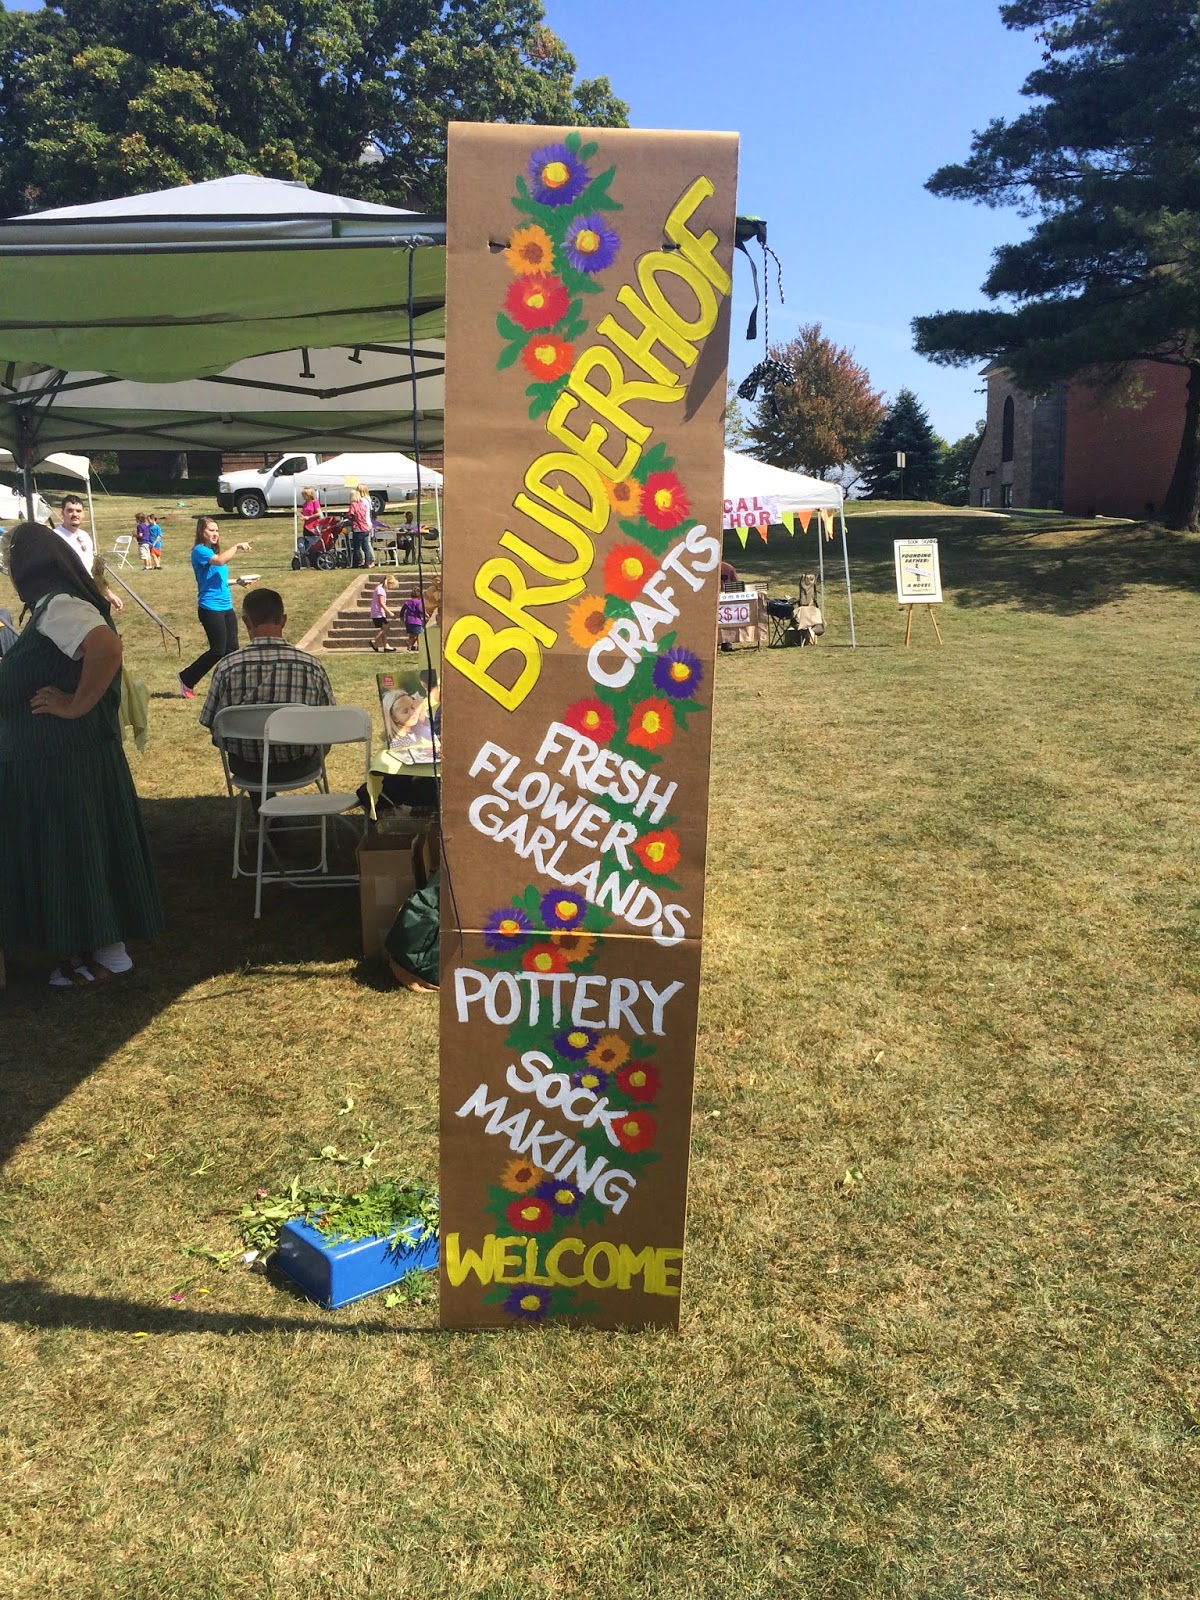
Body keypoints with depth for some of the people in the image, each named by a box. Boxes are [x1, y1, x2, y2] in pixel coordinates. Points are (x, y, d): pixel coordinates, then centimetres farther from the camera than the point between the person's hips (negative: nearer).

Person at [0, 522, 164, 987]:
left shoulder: (59, 606, -18)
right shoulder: (54, 605, 13)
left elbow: (107, 647, -36)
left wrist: (77, 706, -27)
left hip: (66, 760, -10)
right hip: (51, 756, 10)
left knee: (72, 850, 1)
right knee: (65, 850, 16)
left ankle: (99, 954, 14)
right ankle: (100, 945, 26)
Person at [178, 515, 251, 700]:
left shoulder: (213, 551, 18)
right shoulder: (199, 551, -10)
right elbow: (220, 560, -30)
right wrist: (237, 546, -26)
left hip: (226, 607, 8)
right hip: (210, 608, -8)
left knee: (232, 648, 1)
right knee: (217, 650, -7)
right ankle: (186, 680, 9)